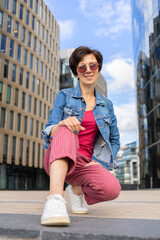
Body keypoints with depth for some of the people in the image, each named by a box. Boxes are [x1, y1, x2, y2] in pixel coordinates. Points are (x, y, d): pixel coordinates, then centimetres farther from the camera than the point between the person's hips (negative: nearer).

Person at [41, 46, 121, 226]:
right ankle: (55, 197, -51)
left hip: (85, 164, 3)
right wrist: (62, 124, -27)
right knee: (66, 131, -35)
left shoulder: (106, 105, 15)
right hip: (57, 159, -2)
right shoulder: (65, 96, 7)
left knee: (112, 188, -30)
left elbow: (115, 140, 18)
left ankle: (77, 189, 2)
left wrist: (100, 164, 0)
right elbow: (48, 131, -3)